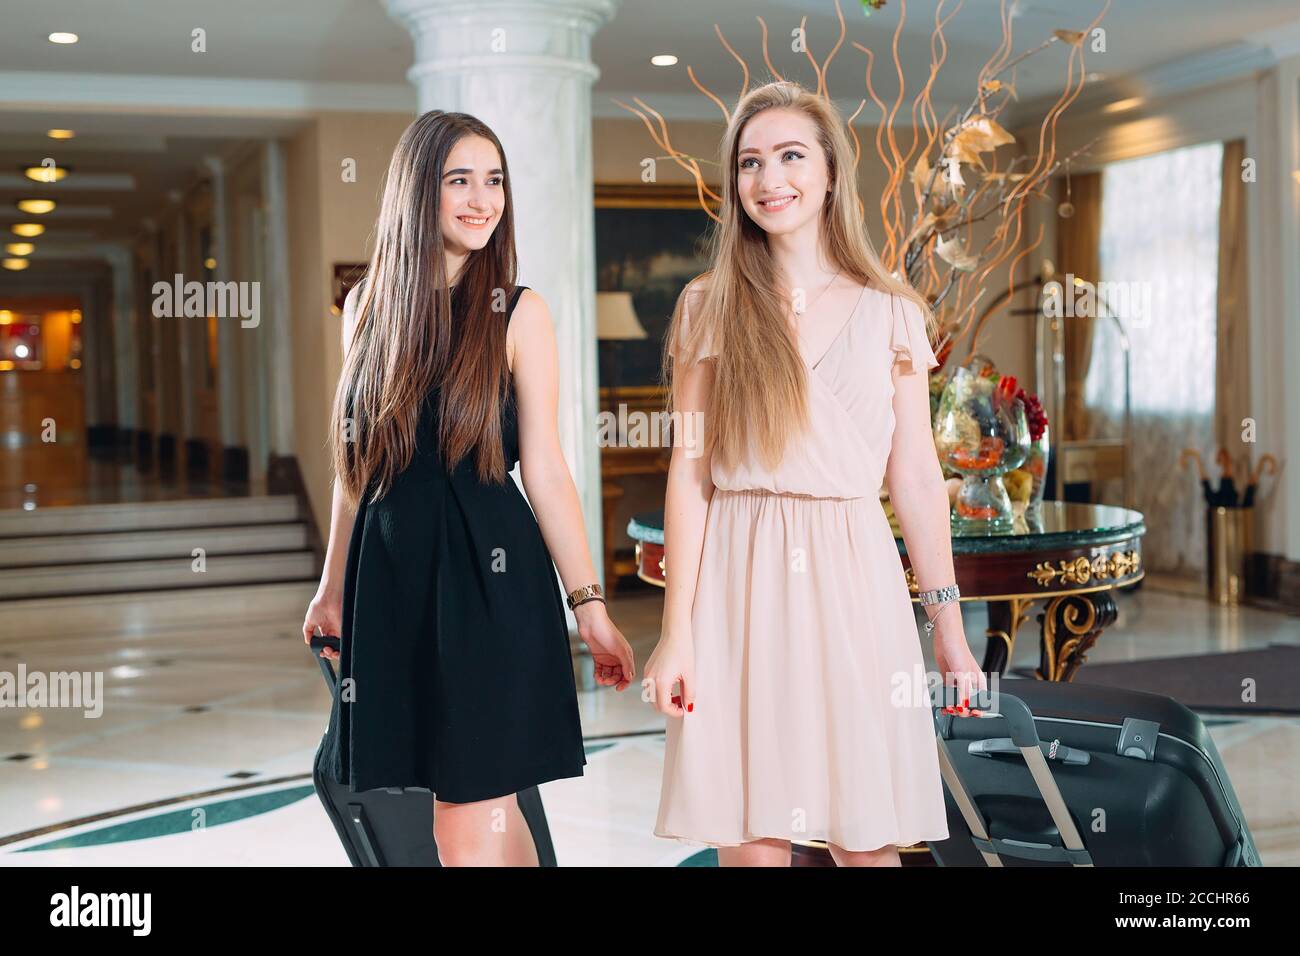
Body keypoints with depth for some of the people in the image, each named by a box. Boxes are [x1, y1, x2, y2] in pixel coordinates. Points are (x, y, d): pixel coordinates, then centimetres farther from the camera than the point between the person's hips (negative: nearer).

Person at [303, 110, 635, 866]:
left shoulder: (519, 314, -2)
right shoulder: (370, 308, 8)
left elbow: (544, 466, -3)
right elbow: (358, 465, 14)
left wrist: (590, 605, -7)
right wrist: (334, 584, 17)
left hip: (489, 577, -3)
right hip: (392, 576, 3)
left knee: (469, 818, -4)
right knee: (478, 806, 9)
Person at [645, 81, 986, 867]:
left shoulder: (891, 313, 7)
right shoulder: (709, 308, 5)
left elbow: (916, 478, 8)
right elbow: (689, 473, 1)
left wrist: (951, 627, 6)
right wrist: (677, 630, -4)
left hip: (853, 578, 1)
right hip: (741, 582, -1)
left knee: (866, 840, 3)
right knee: (751, 843, 1)